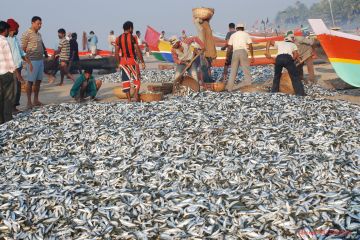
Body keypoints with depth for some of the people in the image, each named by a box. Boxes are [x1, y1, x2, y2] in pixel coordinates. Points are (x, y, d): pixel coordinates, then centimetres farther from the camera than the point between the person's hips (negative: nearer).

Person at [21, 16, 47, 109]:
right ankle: (29, 102, 3)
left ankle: (36, 100, 19)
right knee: (30, 81, -3)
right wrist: (29, 56, -7)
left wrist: (46, 55, 12)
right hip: (32, 60, -7)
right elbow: (23, 48, -10)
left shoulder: (39, 34, 14)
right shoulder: (27, 34, -9)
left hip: (40, 60, 7)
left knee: (38, 81, 10)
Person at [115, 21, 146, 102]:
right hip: (132, 60, -4)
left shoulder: (118, 39, 4)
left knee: (126, 80, 8)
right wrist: (142, 62, -5)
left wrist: (119, 63, 15)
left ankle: (129, 99, 8)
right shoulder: (132, 38, -10)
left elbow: (116, 53, 5)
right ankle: (136, 94, -4)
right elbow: (138, 51, -12)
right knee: (137, 78, 12)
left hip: (123, 61, 4)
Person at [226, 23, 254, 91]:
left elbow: (229, 48, 13)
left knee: (233, 71, 8)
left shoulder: (233, 35, 18)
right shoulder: (246, 34, 12)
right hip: (243, 52, -2)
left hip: (235, 53, 2)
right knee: (246, 70, 1)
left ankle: (230, 87, 7)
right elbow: (250, 46, 3)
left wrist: (227, 57, 19)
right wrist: (252, 56, 4)